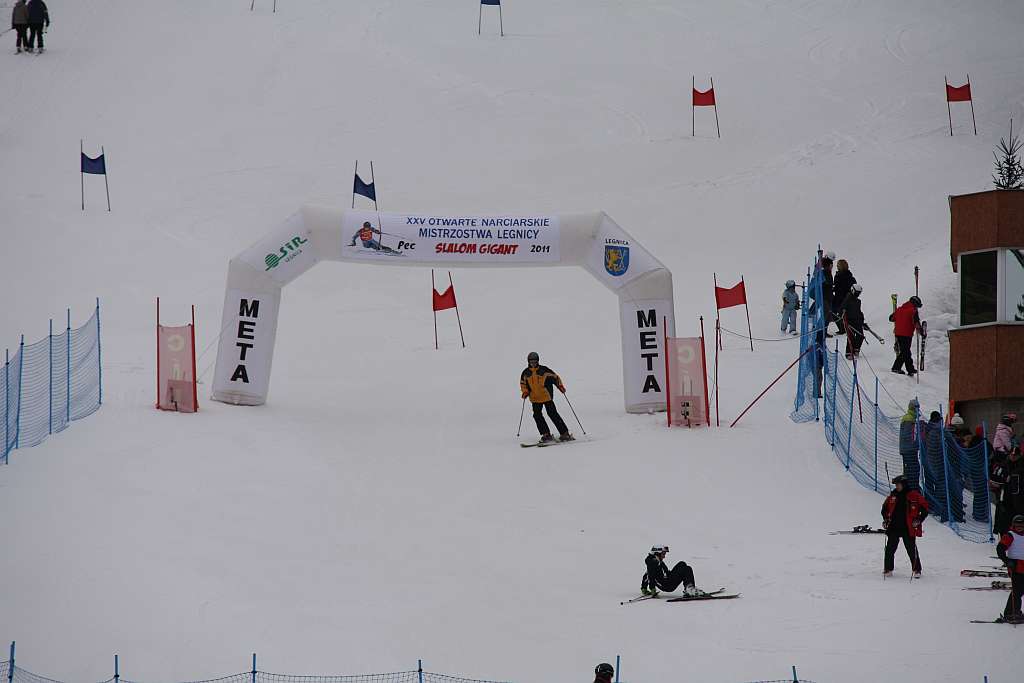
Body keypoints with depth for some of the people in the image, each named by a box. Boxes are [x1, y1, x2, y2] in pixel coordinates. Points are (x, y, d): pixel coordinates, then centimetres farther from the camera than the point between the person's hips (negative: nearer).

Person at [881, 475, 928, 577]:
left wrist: (919, 520, -9)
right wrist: (885, 519, 13)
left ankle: (917, 570, 8)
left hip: (908, 529, -4)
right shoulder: (893, 496, 8)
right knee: (890, 549, 2)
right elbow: (885, 507, 24)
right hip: (894, 527, 4)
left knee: (912, 550, -1)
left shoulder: (914, 495, -5)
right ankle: (888, 569, 12)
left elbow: (925, 508, -2)